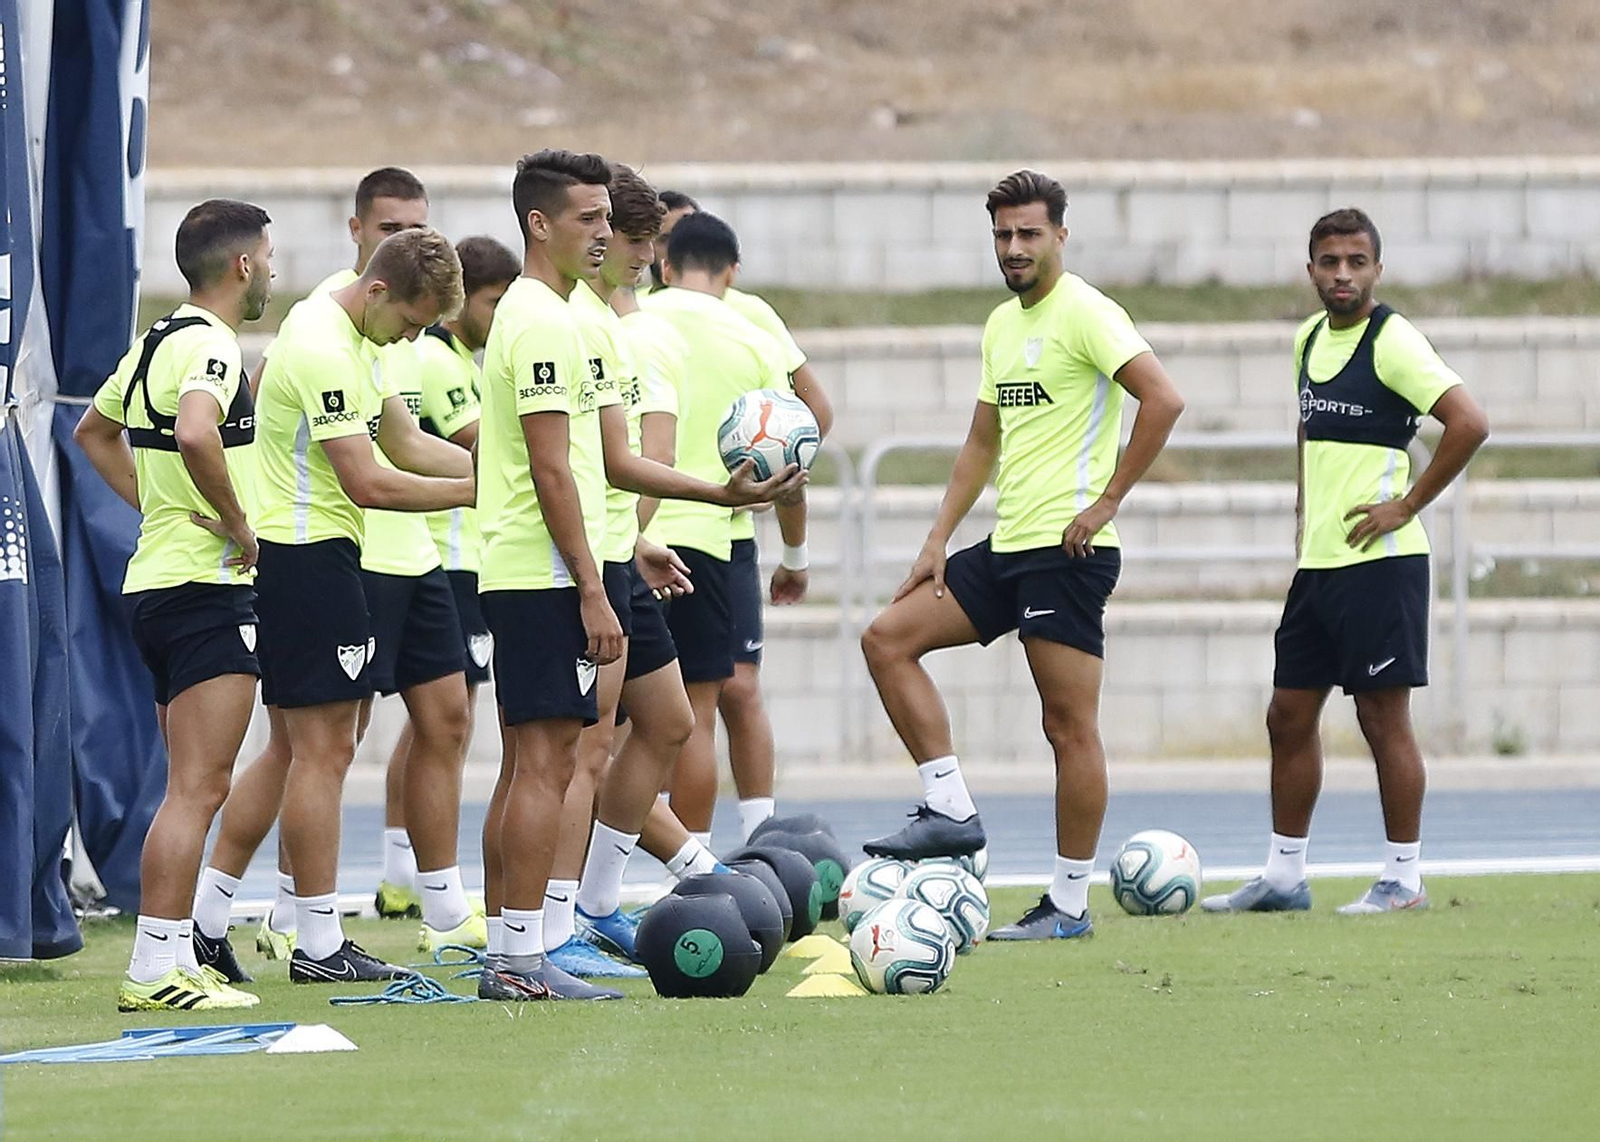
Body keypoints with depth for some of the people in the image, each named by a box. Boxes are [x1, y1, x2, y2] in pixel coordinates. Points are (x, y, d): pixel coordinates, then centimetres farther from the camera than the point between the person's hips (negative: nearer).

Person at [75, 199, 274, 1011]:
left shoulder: (158, 341, 15)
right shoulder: (210, 347, -15)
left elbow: (94, 431, 30)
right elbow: (194, 434, -35)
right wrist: (236, 522, -21)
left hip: (157, 582, 10)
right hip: (207, 584, -10)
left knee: (194, 786, 15)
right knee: (199, 788, -10)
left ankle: (175, 950, 18)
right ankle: (155, 970, -13)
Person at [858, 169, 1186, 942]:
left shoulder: (1084, 313, -10)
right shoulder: (1001, 326, 17)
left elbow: (1163, 399, -20)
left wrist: (1108, 500, -18)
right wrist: (938, 541, 16)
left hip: (1067, 549, -9)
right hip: (1006, 548, 9)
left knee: (1069, 722, -5)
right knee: (888, 638, 5)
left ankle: (1069, 905, -1)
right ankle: (951, 810, 4)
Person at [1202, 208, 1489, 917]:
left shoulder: (1391, 341, -12)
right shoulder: (1309, 338, 13)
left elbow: (1469, 422, -21)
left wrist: (1407, 506, -17)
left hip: (1379, 561, -8)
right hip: (1317, 562, 8)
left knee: (1383, 717, -4)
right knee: (1289, 717, 9)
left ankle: (1403, 879, 4)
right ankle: (1284, 877, 17)